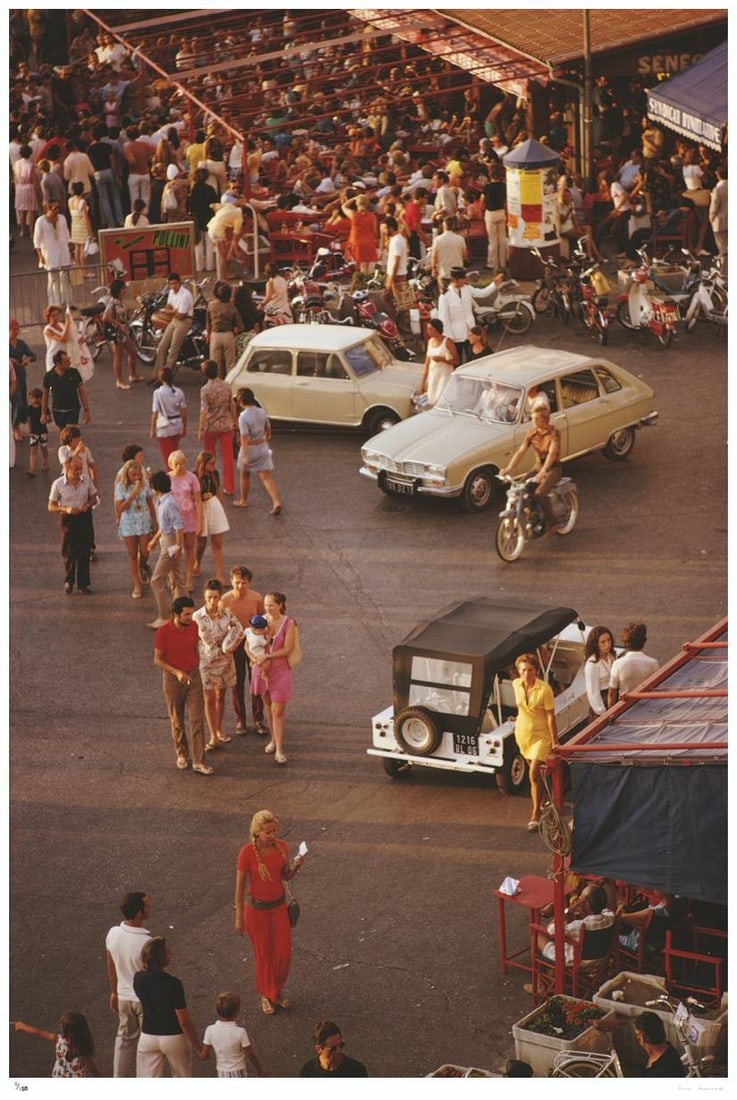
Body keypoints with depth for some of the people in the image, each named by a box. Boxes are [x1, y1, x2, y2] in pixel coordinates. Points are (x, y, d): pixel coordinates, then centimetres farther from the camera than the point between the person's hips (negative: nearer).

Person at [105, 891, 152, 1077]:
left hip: (124, 996, 6)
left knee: (125, 1039, 22)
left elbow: (111, 967, 2)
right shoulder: (147, 943, -31)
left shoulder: (113, 934, -13)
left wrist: (114, 992, 17)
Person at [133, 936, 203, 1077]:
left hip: (148, 1037, 4)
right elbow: (184, 1021, -17)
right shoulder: (173, 984, -25)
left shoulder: (138, 979, -12)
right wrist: (196, 1045, -6)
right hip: (173, 1037, -3)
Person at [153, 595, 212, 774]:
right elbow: (157, 660, -11)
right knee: (177, 721, 11)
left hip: (193, 677, 3)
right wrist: (177, 672, -22)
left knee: (197, 720, -3)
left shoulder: (193, 627, -5)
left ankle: (199, 761, -1)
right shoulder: (163, 633, -18)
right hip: (172, 679, -3)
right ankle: (182, 755, 31)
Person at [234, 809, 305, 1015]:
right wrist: (239, 918, -10)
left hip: (279, 906, 4)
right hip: (257, 909, -4)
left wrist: (295, 866, -17)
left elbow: (286, 876, 5)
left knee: (284, 952, 8)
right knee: (263, 954, 9)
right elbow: (240, 886, -13)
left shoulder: (281, 846, -8)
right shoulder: (247, 853, -21)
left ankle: (278, 990, 33)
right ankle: (266, 996, 29)